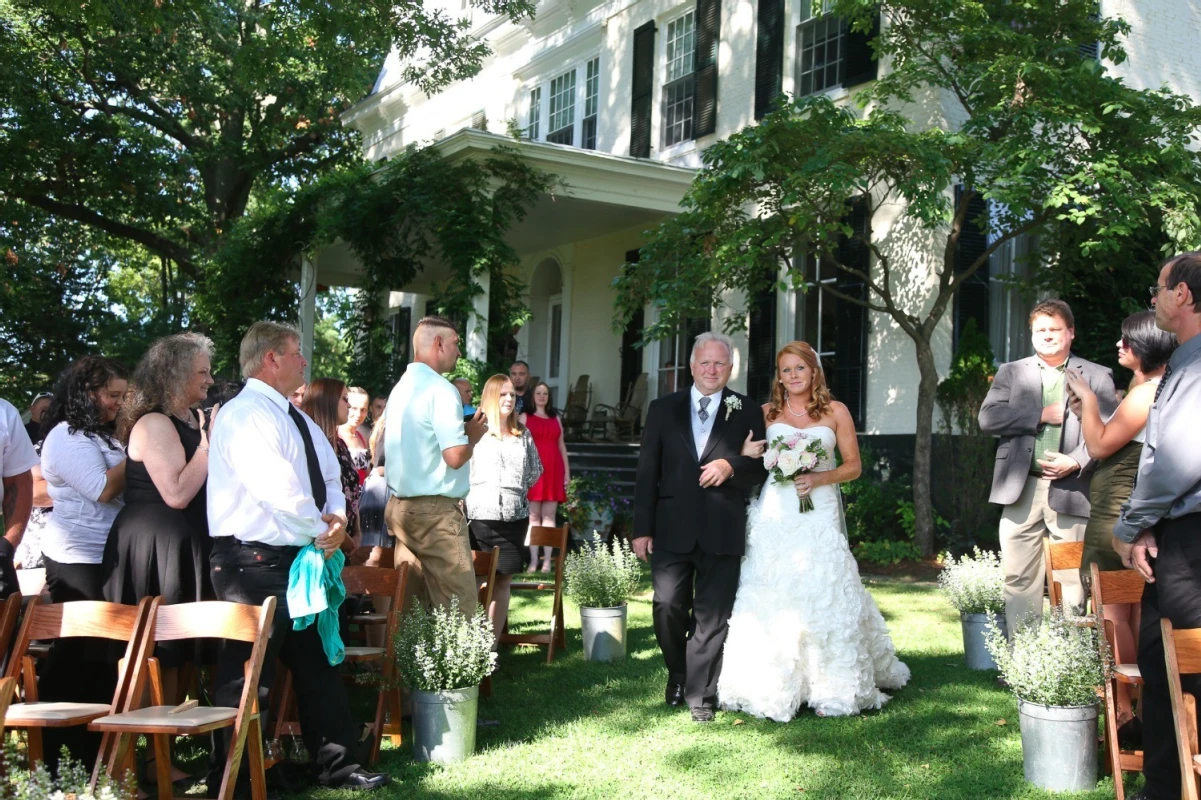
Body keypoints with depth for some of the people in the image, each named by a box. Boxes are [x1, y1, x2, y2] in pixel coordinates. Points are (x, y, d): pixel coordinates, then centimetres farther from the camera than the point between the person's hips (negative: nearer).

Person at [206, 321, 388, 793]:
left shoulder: (295, 418, 16)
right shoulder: (246, 414, -15)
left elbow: (329, 478, 14)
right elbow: (280, 489, -24)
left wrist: (337, 517, -7)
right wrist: (322, 531, -11)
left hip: (300, 558, 10)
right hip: (254, 563, -10)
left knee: (318, 666, 15)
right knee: (248, 677, -2)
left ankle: (336, 767, 26)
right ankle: (227, 782, 12)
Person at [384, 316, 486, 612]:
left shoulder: (400, 388, 14)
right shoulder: (440, 389, -13)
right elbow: (455, 456, -21)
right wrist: (473, 434, 0)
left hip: (400, 506, 9)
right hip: (435, 510, -9)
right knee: (458, 609, -6)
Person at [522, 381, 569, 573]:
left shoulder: (556, 418, 18)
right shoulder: (525, 417, 9)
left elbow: (561, 445, 16)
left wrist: (567, 471, 9)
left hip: (553, 470, 3)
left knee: (549, 515, 0)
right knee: (533, 515, -2)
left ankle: (547, 559, 0)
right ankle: (533, 559, -2)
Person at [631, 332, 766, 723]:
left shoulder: (746, 412, 6)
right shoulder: (664, 409, 8)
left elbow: (760, 468, 6)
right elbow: (647, 471, 5)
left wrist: (731, 467, -16)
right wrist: (642, 528, 0)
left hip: (722, 530, -1)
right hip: (672, 528, 1)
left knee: (712, 617, 3)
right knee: (667, 607, -1)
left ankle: (700, 695, 15)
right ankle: (678, 674, 26)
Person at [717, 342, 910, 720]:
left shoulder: (835, 412, 8)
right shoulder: (767, 413, 11)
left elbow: (853, 465, 7)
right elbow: (745, 458, 14)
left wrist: (819, 479, -9)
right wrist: (749, 455, -9)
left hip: (818, 515, -1)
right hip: (774, 516, 1)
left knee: (823, 597, -6)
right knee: (771, 600, -3)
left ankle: (831, 689, 2)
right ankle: (773, 687, 5)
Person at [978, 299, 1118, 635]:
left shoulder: (1097, 376, 9)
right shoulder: (1011, 372, 14)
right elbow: (988, 417, 0)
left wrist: (1077, 462, -16)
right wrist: (1041, 415, -7)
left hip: (1071, 490, -1)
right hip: (1021, 490, 2)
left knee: (1072, 581, 0)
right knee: (1019, 579, 3)